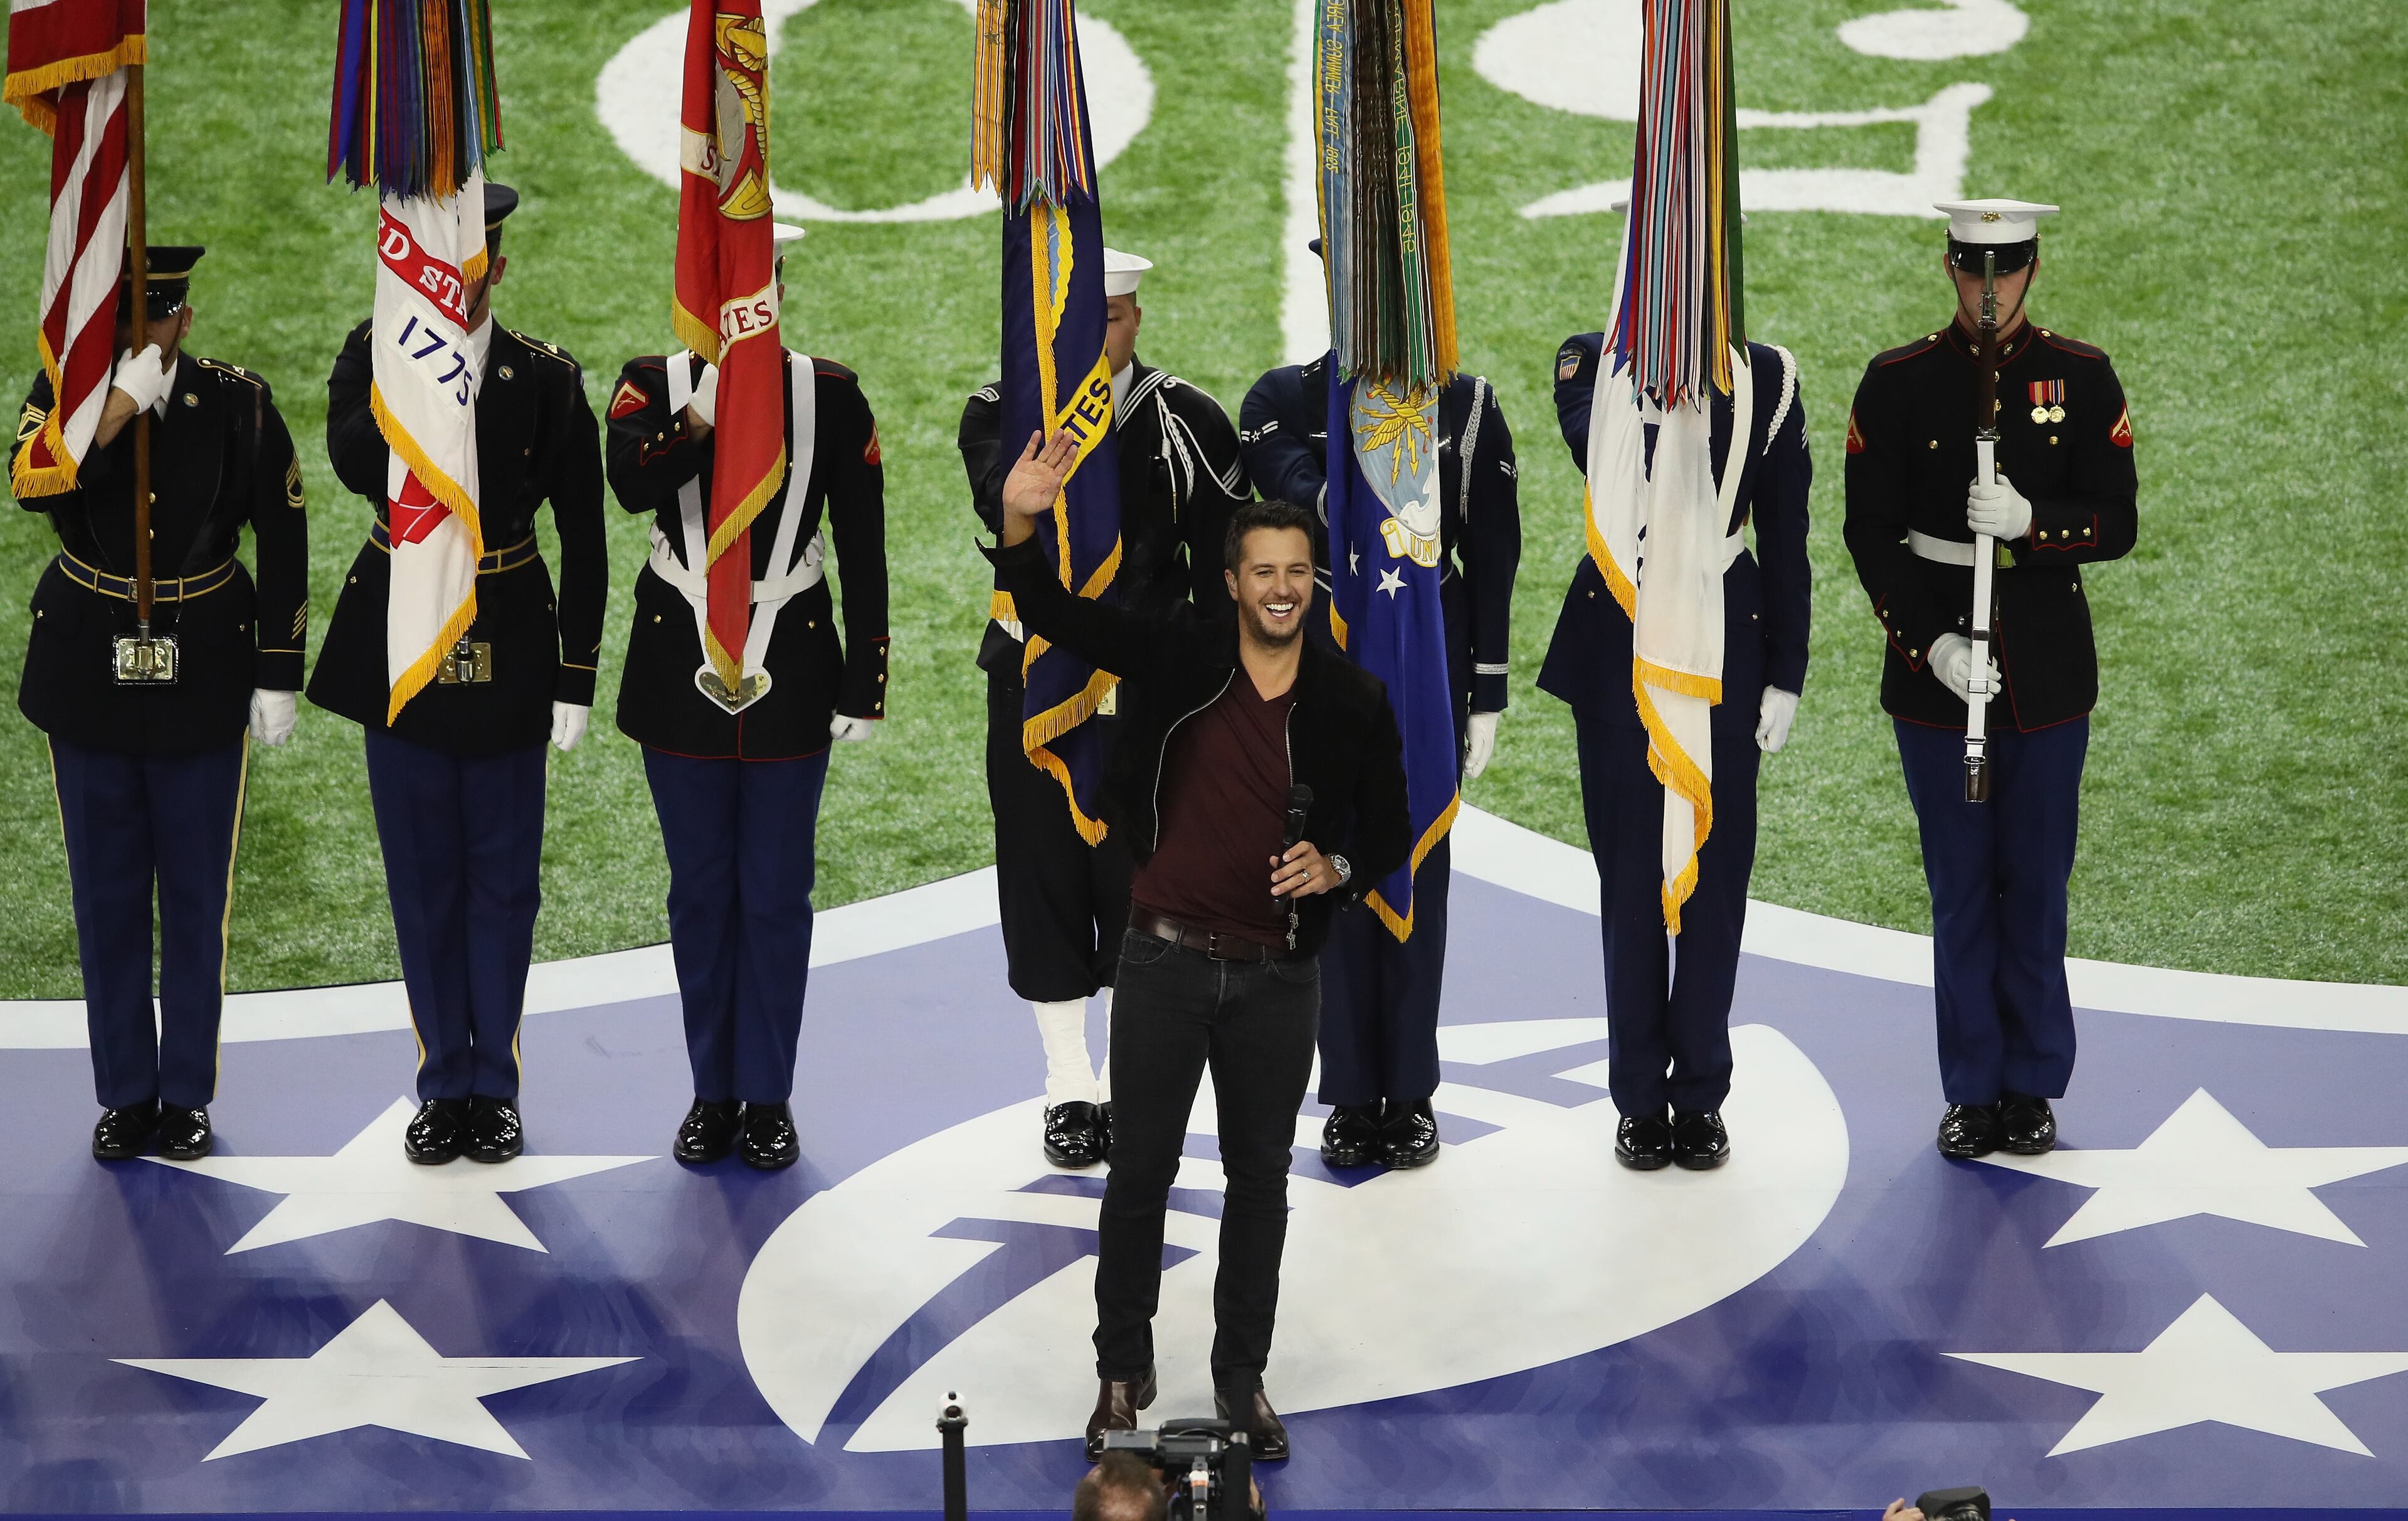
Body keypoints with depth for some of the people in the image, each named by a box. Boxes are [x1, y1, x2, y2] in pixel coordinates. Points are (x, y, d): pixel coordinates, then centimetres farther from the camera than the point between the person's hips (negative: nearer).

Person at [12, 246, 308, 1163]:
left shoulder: (238, 404, -6)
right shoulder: (64, 391, -4)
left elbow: (283, 540, -1)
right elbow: (34, 486, -24)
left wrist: (279, 676, -3)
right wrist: (121, 405, -30)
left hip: (204, 678, -1)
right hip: (90, 669, 1)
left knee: (197, 896, 5)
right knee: (106, 897, 6)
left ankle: (188, 1094, 16)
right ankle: (126, 1094, 17)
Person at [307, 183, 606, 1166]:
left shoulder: (548, 379, -2)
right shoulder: (373, 357, 0)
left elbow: (583, 540, 0)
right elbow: (357, 466, -20)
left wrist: (577, 676, -4)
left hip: (507, 649, -1)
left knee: (504, 873, 4)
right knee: (423, 872, 6)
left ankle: (494, 1085, 14)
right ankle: (445, 1085, 15)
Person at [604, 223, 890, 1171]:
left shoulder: (832, 396, -1)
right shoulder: (655, 383, 0)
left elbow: (864, 551, 1)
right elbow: (630, 484, -21)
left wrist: (864, 688, -2)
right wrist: (706, 413, -33)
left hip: (791, 671, 0)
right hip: (681, 672, 1)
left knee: (777, 894, 4)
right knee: (701, 892, 8)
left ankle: (768, 1099, 14)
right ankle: (713, 1093, 18)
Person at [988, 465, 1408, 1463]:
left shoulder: (1354, 703, -2)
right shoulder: (1177, 654, -4)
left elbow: (1389, 835, 8)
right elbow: (1052, 614, -7)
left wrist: (1337, 871, -13)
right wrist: (1020, 523, -25)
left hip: (1277, 977, 1)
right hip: (1166, 961, -1)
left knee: (1260, 1178, 10)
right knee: (1140, 1172, 6)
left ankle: (1243, 1380, 23)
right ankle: (1123, 1373, 19)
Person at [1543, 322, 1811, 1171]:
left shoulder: (1766, 377, 2)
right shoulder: (1594, 360, 0)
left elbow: (1785, 531, 3)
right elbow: (1593, 447, -22)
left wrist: (1785, 677, 0)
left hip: (1726, 637, 1)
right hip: (1617, 644, -1)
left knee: (1715, 872, 4)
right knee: (1630, 872, 4)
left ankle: (1700, 1096, 14)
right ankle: (1640, 1097, 13)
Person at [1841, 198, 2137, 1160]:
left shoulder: (2082, 378, 1)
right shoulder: (1896, 384, -1)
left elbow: (2117, 524, -1)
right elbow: (1871, 534, -1)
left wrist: (2029, 521, -21)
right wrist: (1929, 644, -12)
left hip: (2048, 668, 0)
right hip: (1934, 661, 0)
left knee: (2037, 883, 5)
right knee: (1960, 886, 4)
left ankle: (2033, 1088, 15)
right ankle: (1974, 1092, 12)